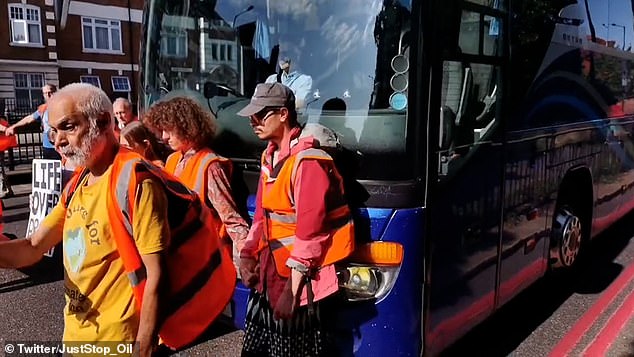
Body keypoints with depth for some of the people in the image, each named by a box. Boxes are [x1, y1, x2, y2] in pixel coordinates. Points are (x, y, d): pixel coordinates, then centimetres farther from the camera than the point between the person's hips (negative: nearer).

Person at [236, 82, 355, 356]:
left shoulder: (308, 160, -20)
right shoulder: (270, 156, 9)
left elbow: (310, 232, -22)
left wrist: (292, 289, -19)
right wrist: (247, 254, 2)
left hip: (302, 283, -9)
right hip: (270, 275, 9)